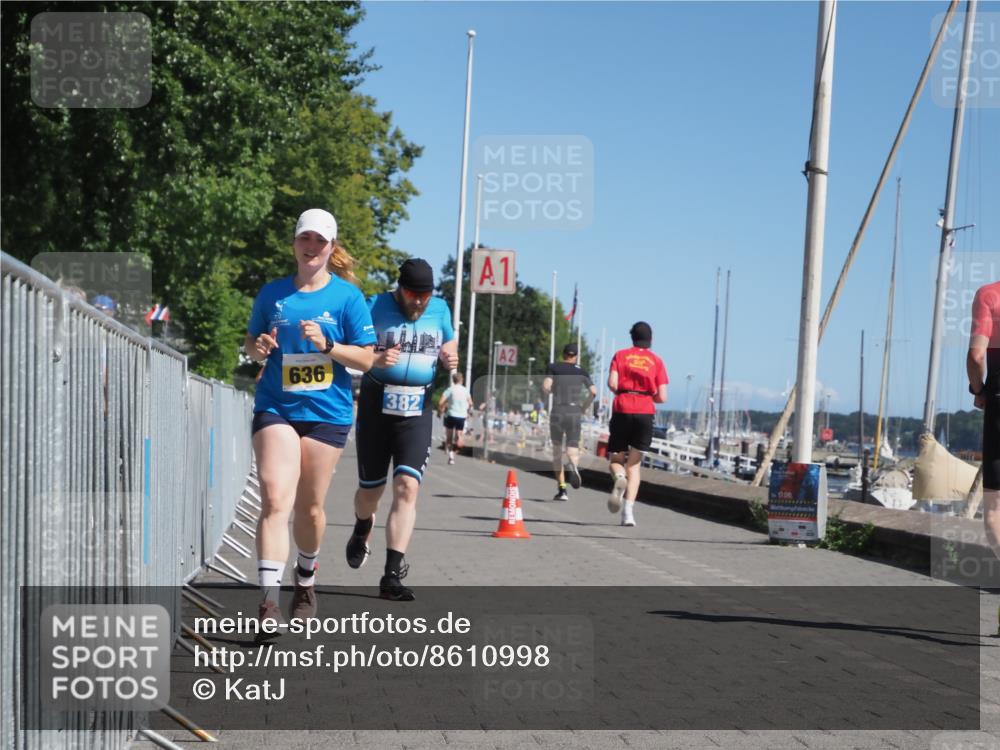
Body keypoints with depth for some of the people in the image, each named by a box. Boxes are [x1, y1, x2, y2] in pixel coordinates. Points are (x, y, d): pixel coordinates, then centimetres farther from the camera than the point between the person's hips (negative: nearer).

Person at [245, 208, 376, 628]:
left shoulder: (347, 296, 1)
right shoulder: (272, 293, 7)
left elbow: (366, 358, -1)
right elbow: (250, 344, 18)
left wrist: (326, 345, -17)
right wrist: (259, 348, -6)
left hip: (326, 412, -1)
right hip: (275, 408, 1)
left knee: (309, 507, 9)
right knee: (275, 500, -15)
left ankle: (306, 581, 37)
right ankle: (269, 599, -19)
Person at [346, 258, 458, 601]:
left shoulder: (440, 309, 7)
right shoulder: (375, 307, -4)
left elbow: (449, 343, 21)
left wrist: (449, 357, -3)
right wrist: (375, 359, -26)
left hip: (417, 411, 1)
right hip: (376, 407, -1)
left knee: (407, 487, -14)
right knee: (370, 488, 10)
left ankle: (392, 576, -13)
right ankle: (361, 534, 47)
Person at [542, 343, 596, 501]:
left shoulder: (553, 367, 5)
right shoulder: (581, 372, 10)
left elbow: (546, 387, -8)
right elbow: (593, 392, 2)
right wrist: (583, 408, 14)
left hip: (557, 413, 0)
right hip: (575, 414, 1)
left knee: (557, 450, 13)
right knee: (572, 450, 1)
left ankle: (562, 488, 6)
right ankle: (573, 467, -37)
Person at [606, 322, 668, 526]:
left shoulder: (620, 355, 8)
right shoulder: (656, 361, 9)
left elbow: (612, 383, -7)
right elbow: (662, 397, 1)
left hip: (622, 411, 0)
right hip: (645, 413, 1)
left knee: (615, 460, 14)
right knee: (634, 465, 7)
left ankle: (619, 477, -23)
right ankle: (628, 512, -6)